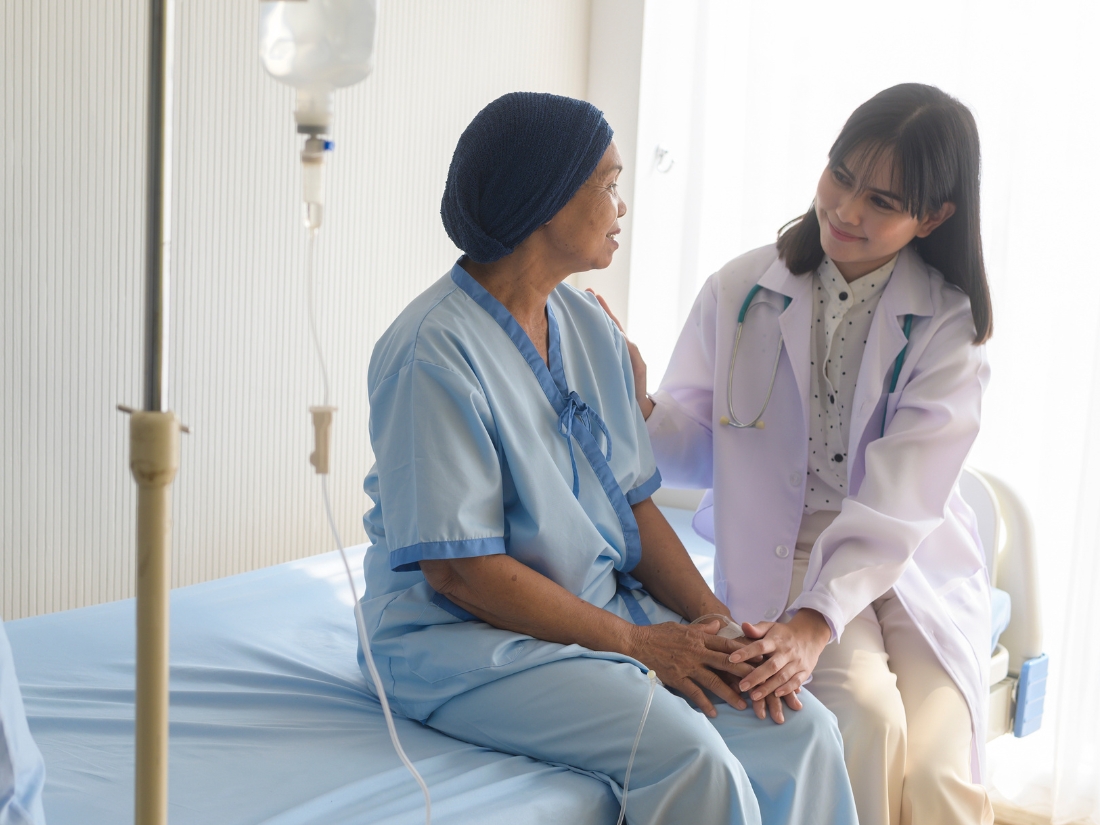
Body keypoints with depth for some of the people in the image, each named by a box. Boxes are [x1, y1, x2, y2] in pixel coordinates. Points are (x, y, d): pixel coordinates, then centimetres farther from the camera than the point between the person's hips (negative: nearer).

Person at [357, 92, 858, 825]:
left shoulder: (590, 326, 9)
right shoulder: (434, 353, -17)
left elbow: (634, 502, 9)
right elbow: (459, 571, -19)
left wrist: (715, 623, -6)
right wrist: (636, 643, -16)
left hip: (609, 611, 7)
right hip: (461, 639, -7)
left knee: (803, 731, -9)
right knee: (690, 756, -26)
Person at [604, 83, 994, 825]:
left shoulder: (953, 324, -6)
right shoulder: (740, 292, -2)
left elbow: (897, 501, -17)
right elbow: (697, 449, 4)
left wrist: (818, 620, -31)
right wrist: (640, 408, -20)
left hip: (914, 564, 1)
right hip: (783, 557, 0)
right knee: (868, 715, -27)